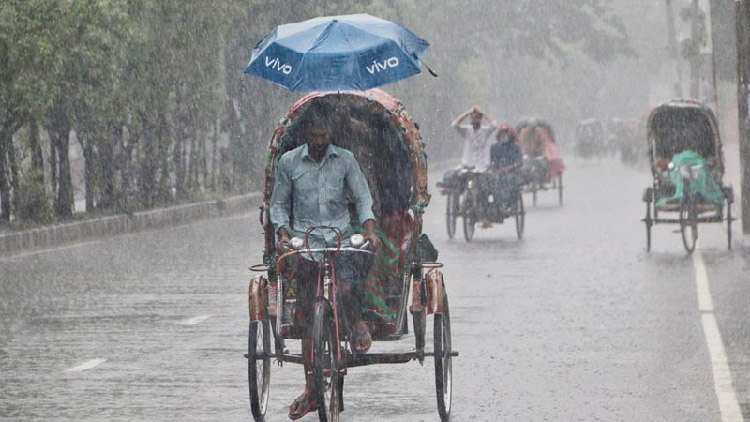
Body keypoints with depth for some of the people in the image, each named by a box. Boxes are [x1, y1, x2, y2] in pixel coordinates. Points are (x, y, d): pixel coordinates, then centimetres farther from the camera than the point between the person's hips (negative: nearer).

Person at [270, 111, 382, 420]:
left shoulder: (345, 159, 5)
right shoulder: (289, 162, 5)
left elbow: (362, 197, 6)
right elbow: (279, 203, 12)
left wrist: (370, 230, -10)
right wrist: (283, 233, -5)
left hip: (341, 237, 0)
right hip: (306, 241, 1)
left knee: (346, 288, -29)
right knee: (307, 318, -3)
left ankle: (356, 325, 9)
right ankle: (310, 389, 3)